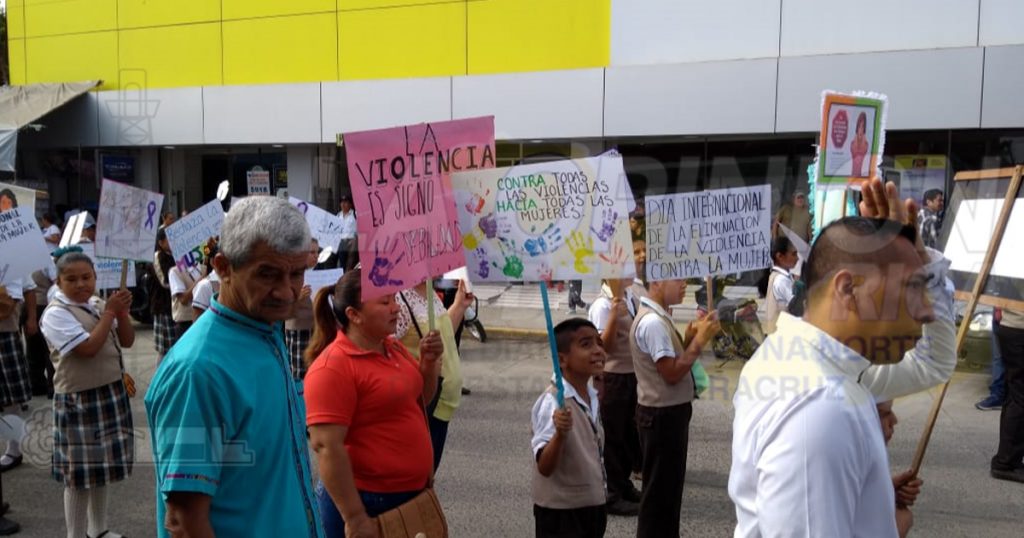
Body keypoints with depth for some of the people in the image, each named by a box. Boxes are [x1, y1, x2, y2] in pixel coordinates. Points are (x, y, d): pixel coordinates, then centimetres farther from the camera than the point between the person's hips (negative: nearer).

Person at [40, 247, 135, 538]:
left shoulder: (98, 304, 6)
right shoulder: (56, 314, -14)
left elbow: (127, 341, 5)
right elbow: (89, 347, -24)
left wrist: (122, 312, -10)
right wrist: (109, 312, -17)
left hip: (112, 394, 7)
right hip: (80, 401, -7)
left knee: (104, 464, 18)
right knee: (81, 471, 1)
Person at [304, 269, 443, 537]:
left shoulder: (393, 347, 4)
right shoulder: (332, 367, -19)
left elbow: (418, 398, 16)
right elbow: (326, 446, -22)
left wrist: (429, 362, -3)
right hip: (366, 501, -8)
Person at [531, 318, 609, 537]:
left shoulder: (592, 397, 2)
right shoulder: (553, 402, -23)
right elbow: (544, 467, -27)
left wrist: (599, 505, 19)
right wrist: (560, 434, -44)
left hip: (591, 506, 8)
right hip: (560, 511, -8)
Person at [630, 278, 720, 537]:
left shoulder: (658, 317, 9)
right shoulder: (652, 322, -23)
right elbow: (672, 373, -24)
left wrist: (690, 336, 0)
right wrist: (700, 340, -19)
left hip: (669, 411, 10)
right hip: (662, 414, -10)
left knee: (669, 482, 21)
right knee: (660, 486, 3)